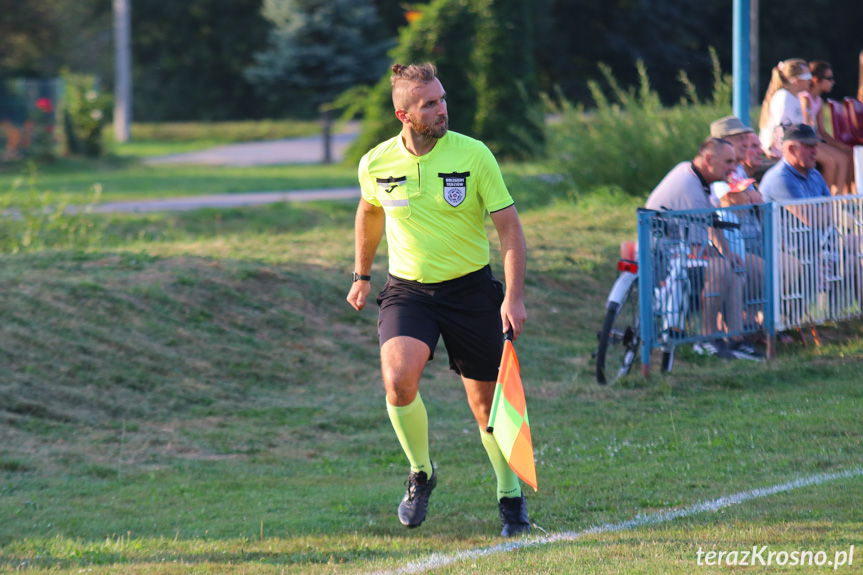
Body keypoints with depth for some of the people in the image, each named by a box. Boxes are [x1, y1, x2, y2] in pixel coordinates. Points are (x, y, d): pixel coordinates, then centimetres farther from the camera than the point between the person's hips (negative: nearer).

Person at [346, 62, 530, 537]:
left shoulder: (473, 155, -11)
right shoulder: (376, 164, -5)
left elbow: (509, 226, -8)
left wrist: (513, 296, -17)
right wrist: (362, 275, 25)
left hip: (471, 286, -1)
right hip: (406, 290, 1)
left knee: (487, 400, 5)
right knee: (399, 379, -23)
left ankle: (511, 497, 27)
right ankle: (420, 473, 3)